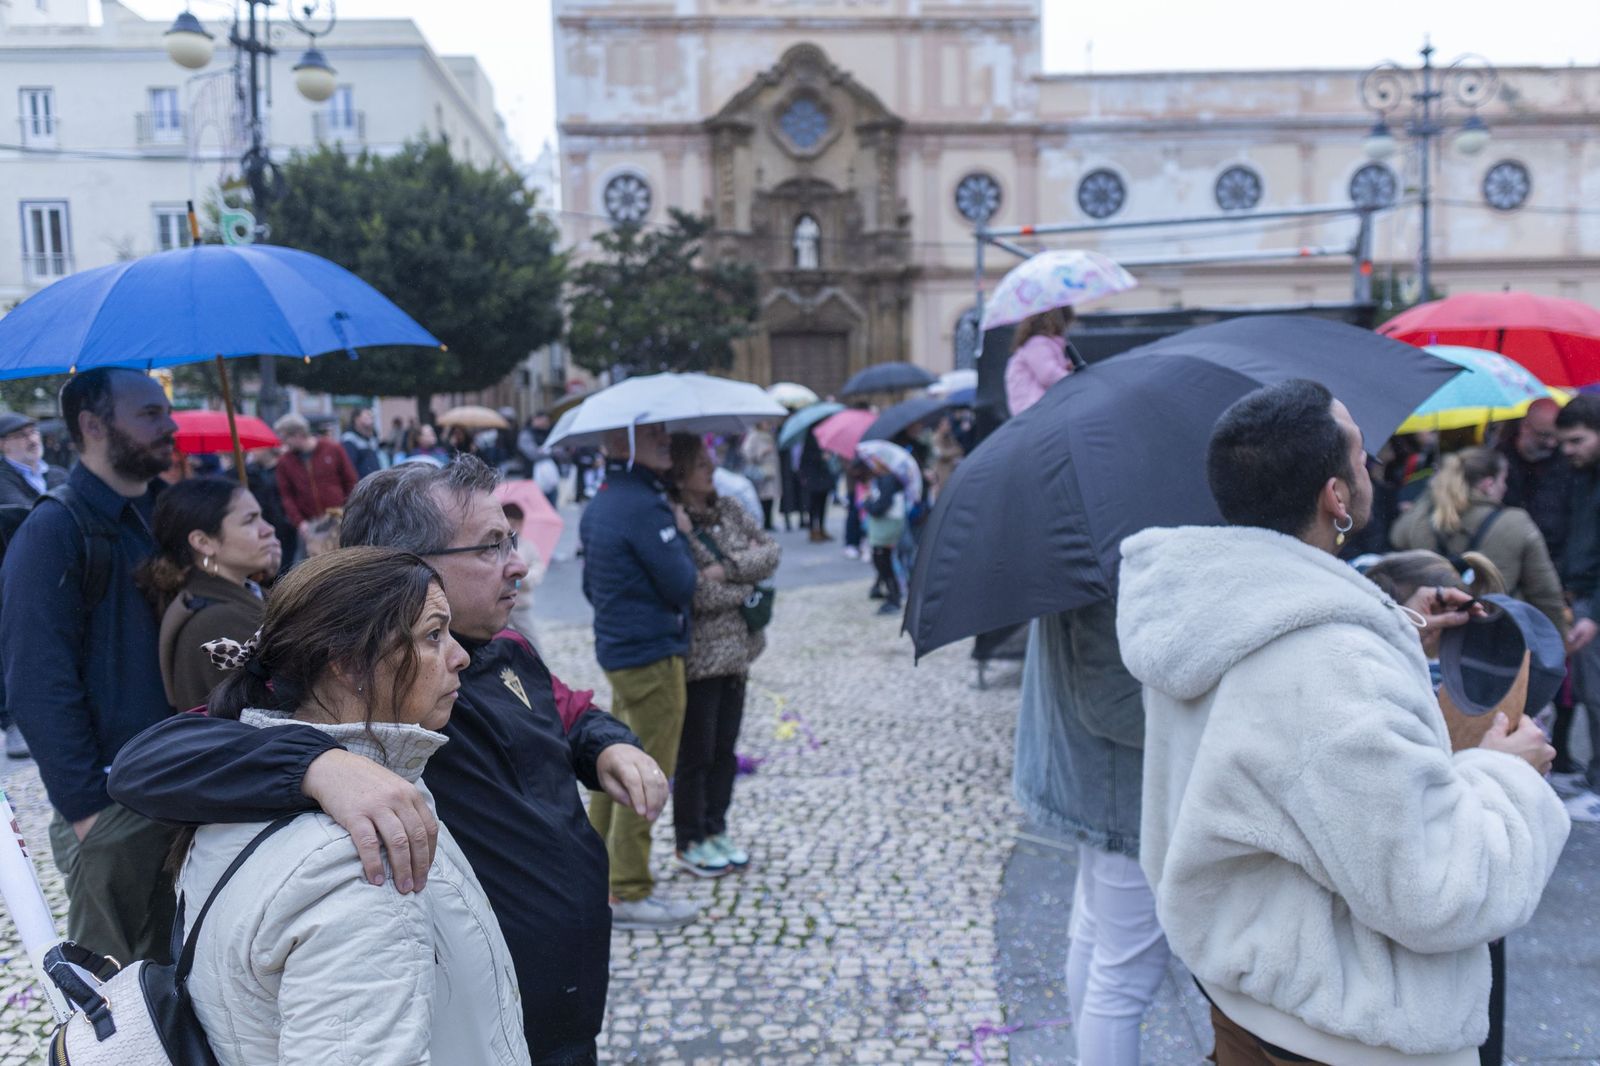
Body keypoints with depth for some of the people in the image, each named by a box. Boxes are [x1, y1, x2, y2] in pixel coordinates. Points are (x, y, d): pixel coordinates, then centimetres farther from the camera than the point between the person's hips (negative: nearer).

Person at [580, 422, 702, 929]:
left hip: (616, 650, 10)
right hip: (652, 655, -10)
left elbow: (591, 585, 20)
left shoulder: (599, 503, 11)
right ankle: (628, 894, 6)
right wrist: (682, 534, -4)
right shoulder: (644, 507, -20)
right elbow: (682, 585, -18)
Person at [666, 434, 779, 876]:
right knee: (696, 754, 6)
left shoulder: (729, 509, 7)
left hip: (735, 651, 7)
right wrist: (745, 586, -9)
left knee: (725, 750, 16)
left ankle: (716, 830, 32)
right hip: (697, 657, -7)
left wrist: (727, 568, -14)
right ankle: (690, 843, 22)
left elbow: (770, 551, 1)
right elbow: (693, 592, -24)